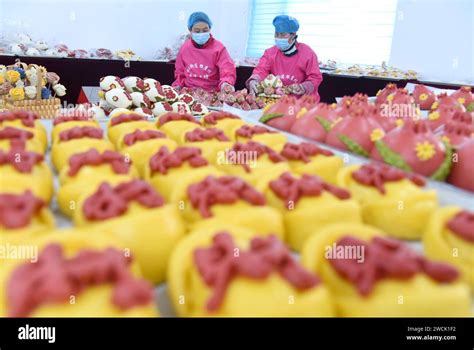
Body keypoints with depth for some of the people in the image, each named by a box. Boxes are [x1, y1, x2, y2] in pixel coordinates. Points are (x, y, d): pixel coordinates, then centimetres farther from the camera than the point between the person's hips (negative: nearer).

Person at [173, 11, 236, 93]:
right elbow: (180, 72, 21)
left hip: (212, 92, -2)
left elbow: (228, 69, -10)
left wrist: (225, 83, -31)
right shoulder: (184, 48, 11)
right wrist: (178, 85, 3)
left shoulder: (218, 48, 1)